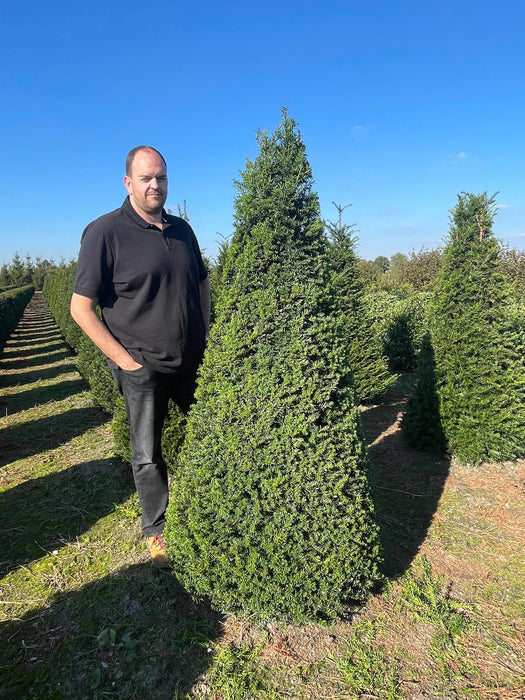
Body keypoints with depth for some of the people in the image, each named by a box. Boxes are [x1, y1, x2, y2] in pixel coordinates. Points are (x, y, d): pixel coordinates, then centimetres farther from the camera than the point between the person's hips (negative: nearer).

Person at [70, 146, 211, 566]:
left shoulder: (182, 230, 7)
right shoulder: (105, 232, -10)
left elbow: (202, 283, 18)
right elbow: (81, 308, -11)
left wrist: (204, 336, 8)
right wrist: (124, 359, -14)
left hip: (193, 362, 5)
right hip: (142, 367, -5)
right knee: (148, 456, 8)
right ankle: (157, 531, 31)